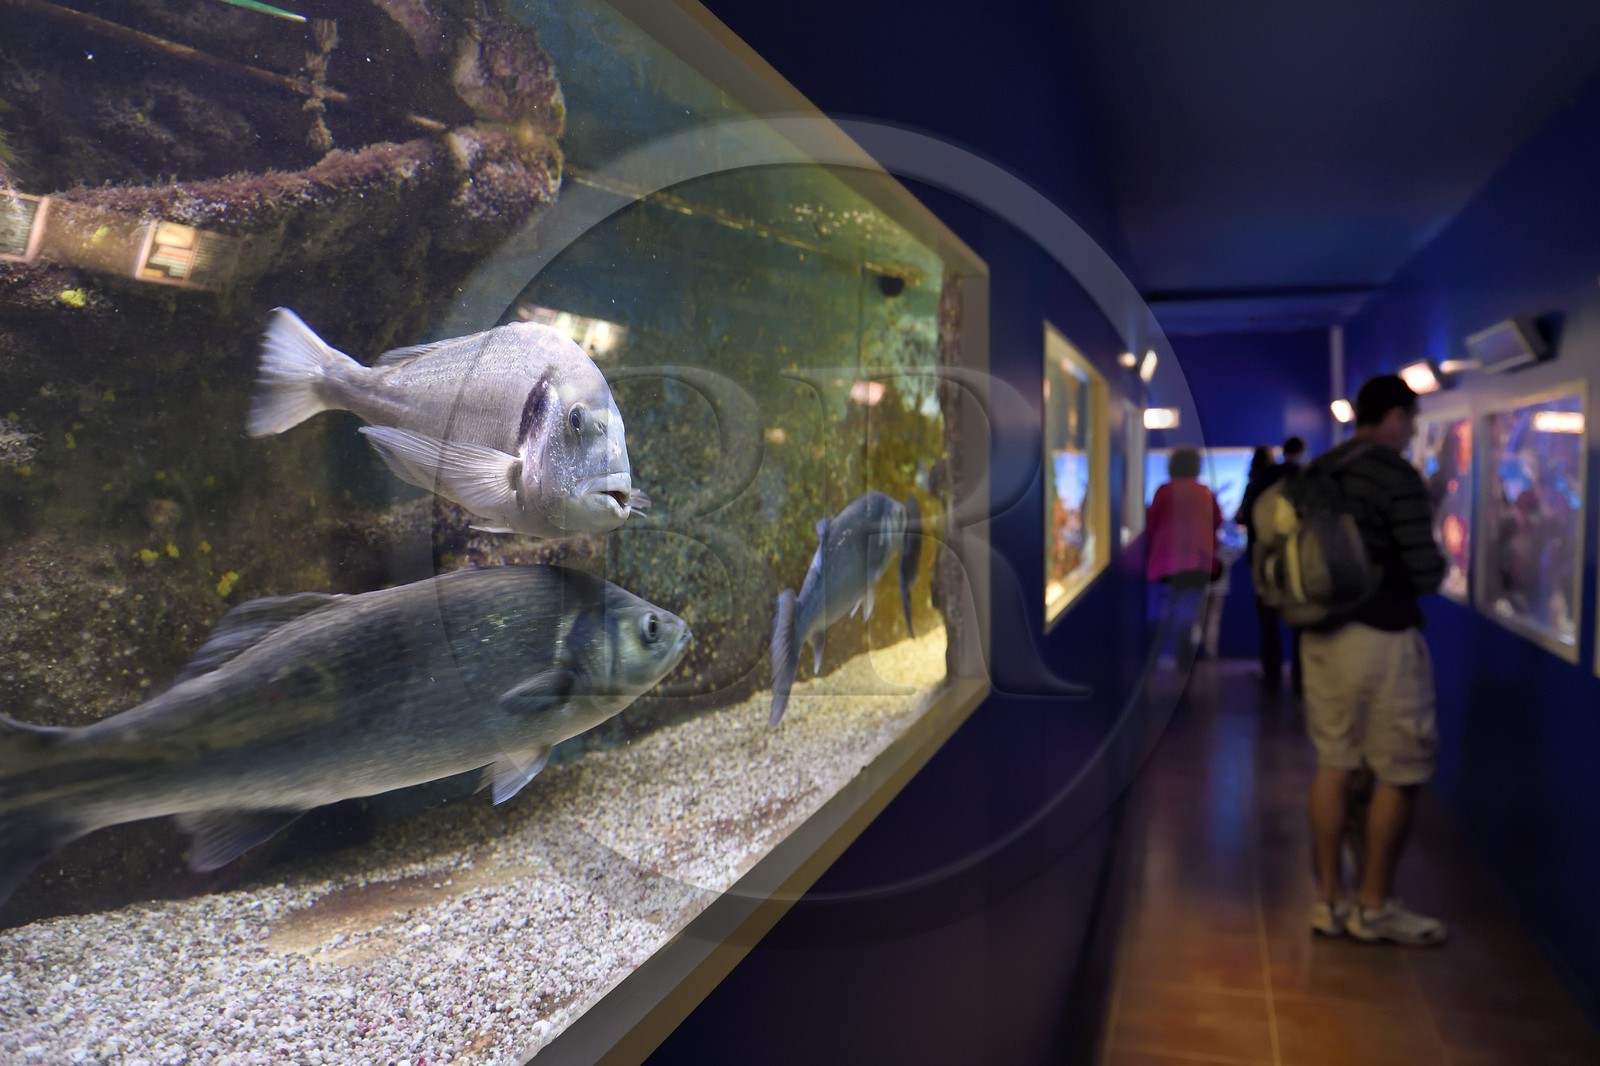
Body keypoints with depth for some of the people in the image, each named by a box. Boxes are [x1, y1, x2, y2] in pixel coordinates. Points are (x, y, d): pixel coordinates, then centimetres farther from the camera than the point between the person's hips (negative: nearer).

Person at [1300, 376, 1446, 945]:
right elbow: (1425, 572, -15)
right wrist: (1438, 560, 5)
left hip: (1321, 636, 7)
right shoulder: (1397, 477, -14)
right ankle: (1374, 906, 17)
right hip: (1381, 638, -7)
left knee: (1333, 765, 13)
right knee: (1398, 775, 6)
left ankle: (1329, 900, 21)